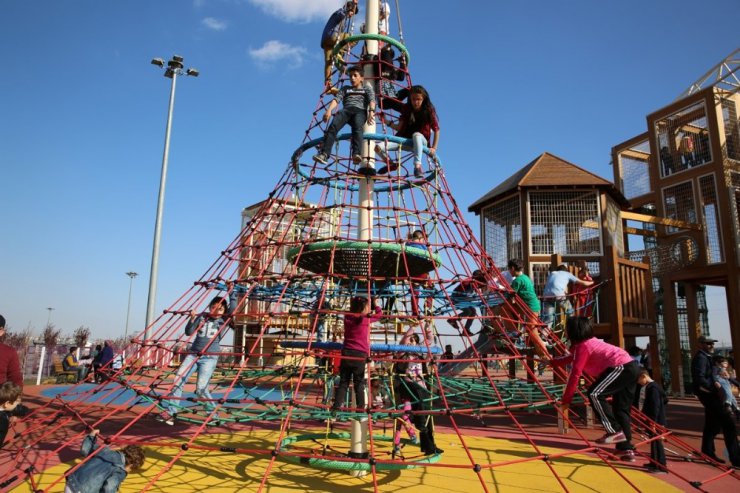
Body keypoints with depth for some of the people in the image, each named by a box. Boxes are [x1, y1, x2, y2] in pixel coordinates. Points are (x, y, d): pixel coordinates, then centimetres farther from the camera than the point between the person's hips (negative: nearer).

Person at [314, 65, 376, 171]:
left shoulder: (366, 88, 29)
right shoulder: (345, 88, 35)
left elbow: (372, 100, 8)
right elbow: (337, 99, 16)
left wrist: (371, 111, -15)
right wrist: (329, 110, -6)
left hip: (360, 111, -1)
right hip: (346, 109, 2)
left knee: (357, 128, -37)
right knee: (333, 126, -31)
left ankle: (357, 154, -59)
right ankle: (323, 154, -48)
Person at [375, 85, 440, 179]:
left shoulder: (429, 111, -5)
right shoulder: (406, 109, 3)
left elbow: (436, 130, -3)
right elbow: (399, 127, 0)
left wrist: (434, 148, -12)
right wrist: (387, 121, -12)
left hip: (421, 141, -3)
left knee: (416, 135, -43)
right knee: (379, 147, -19)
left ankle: (417, 166, -45)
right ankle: (391, 164, 12)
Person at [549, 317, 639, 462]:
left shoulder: (582, 346, -10)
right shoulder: (589, 341, 20)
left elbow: (575, 374, -13)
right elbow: (572, 357, 37)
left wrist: (566, 399, -8)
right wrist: (551, 361, 47)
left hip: (621, 368, -11)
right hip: (631, 367, 11)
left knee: (594, 394, -17)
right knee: (621, 409, 13)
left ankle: (614, 431, -14)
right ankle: (627, 449, 15)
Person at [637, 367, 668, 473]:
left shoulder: (652, 387, -19)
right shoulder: (649, 386, 11)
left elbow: (655, 406, -23)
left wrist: (653, 422, -23)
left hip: (655, 421, -10)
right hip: (651, 420, 10)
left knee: (656, 441, -4)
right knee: (653, 441, 17)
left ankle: (661, 466, 2)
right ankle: (654, 463, 28)